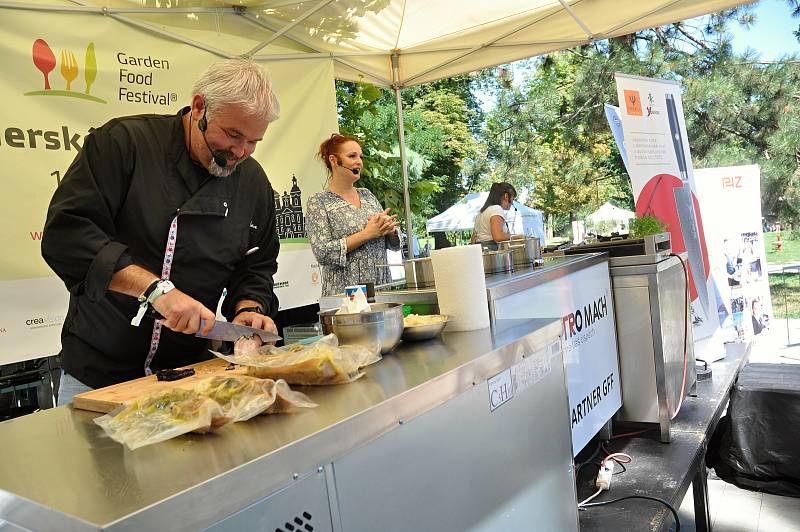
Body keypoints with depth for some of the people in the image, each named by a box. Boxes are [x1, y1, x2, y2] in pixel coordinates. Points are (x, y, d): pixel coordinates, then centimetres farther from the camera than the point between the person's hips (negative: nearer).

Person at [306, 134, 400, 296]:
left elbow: (393, 244, 14)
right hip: (344, 294, -5)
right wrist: (367, 233, -17)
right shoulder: (318, 202, -4)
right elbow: (323, 253, -15)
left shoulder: (367, 195, 11)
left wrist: (389, 228, -8)